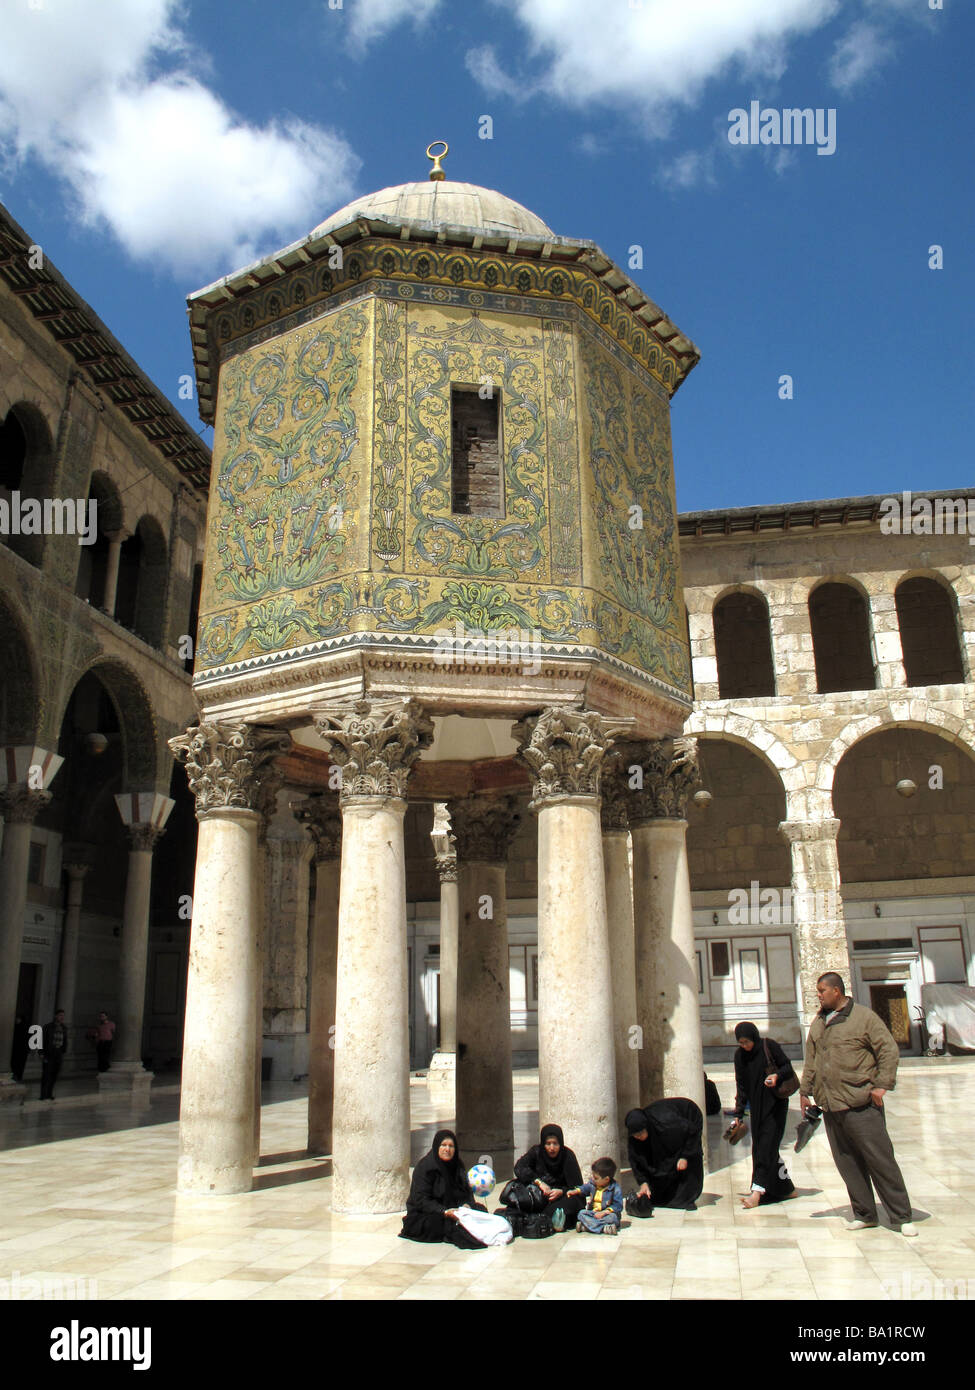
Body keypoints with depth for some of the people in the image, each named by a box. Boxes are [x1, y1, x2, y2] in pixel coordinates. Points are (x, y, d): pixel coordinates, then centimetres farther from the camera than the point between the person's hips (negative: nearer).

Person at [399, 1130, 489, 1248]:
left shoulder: (457, 1165, 4)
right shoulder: (425, 1167, -16)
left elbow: (467, 1190, 7)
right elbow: (420, 1200, -20)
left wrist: (466, 1204, -17)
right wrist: (444, 1212, -30)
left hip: (450, 1209, 6)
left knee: (480, 1209, -13)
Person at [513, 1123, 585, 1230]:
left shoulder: (568, 1155, -6)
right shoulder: (536, 1152, -2)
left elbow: (577, 1186, -7)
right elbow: (519, 1167, -17)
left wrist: (561, 1192, -26)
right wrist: (538, 1182, -29)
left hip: (563, 1195, -1)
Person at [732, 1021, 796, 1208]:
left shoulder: (769, 1046, -12)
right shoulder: (739, 1055, 1)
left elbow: (788, 1066, -5)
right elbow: (741, 1086, 4)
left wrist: (777, 1076, -27)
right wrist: (738, 1113, 0)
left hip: (775, 1103, -5)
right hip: (757, 1106, 5)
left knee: (767, 1145, -11)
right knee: (760, 1145, 6)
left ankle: (757, 1192, -17)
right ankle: (787, 1187, 21)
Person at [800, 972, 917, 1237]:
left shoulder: (864, 1017, -4)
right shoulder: (817, 1023, 15)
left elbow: (889, 1050, -5)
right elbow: (810, 1061, 21)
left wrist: (882, 1085, -11)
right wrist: (805, 1091, 16)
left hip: (861, 1105, -6)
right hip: (830, 1106, 6)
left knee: (880, 1160, -2)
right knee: (847, 1163, 8)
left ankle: (902, 1217, 8)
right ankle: (864, 1214, 19)